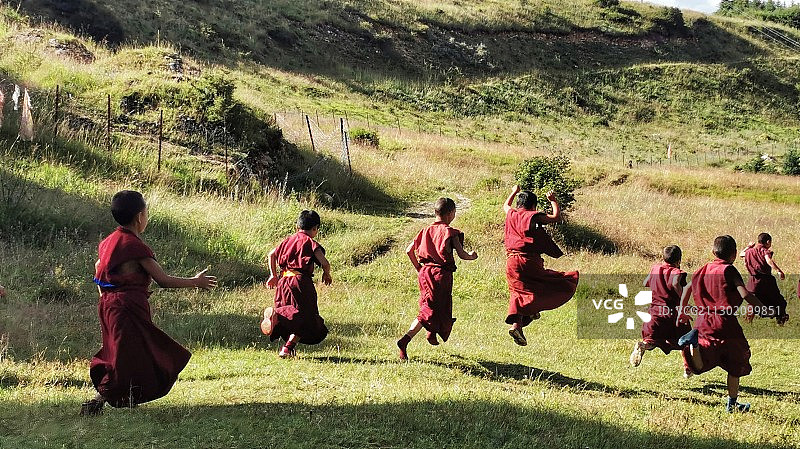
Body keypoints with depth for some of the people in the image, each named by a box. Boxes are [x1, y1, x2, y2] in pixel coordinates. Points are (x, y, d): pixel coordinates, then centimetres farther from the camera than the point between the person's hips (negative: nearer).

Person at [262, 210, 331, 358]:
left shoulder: (289, 240, 16)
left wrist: (274, 275, 24)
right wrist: (327, 275, 11)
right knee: (305, 316, -2)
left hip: (283, 280, 6)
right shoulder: (311, 243, -2)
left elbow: (271, 254, 15)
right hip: (301, 281, -6)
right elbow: (325, 263, -10)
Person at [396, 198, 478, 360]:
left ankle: (432, 333, 41)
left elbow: (409, 250, 8)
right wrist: (472, 256, 10)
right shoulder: (450, 232, -7)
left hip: (425, 272, 6)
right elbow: (462, 255, -12)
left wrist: (418, 268, 21)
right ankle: (405, 340, -20)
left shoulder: (426, 230, 9)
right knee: (429, 311, -5)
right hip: (441, 274, -6)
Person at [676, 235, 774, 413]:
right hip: (725, 324, -5)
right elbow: (745, 294, -16)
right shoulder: (729, 270, -6)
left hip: (704, 323, 5)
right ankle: (732, 403, 18)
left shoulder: (704, 269, 13)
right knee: (735, 365, 14)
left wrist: (681, 311, 28)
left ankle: (694, 342, -26)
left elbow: (688, 287, 18)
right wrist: (764, 309, -11)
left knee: (699, 366, 3)